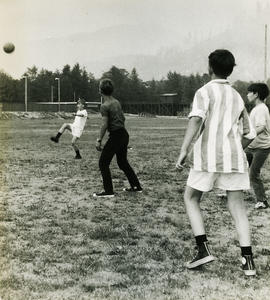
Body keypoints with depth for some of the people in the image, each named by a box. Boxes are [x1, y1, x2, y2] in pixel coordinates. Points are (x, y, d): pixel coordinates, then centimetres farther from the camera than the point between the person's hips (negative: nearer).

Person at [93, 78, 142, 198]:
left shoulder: (105, 106, -12)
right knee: (123, 162, 21)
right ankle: (136, 187, 26)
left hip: (115, 136, -9)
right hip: (124, 134, 9)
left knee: (103, 163, 0)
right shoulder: (117, 102, 12)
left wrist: (99, 140, -12)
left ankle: (108, 191, -1)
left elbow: (105, 125, -16)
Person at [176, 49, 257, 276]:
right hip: (234, 158, 4)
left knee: (191, 199, 13)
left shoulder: (205, 91, 2)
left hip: (208, 155, -4)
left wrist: (184, 150, -22)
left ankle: (203, 249, 1)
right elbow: (249, 134, 17)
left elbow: (196, 119, -17)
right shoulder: (237, 97, 18)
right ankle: (248, 260, 3)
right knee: (237, 206, 8)